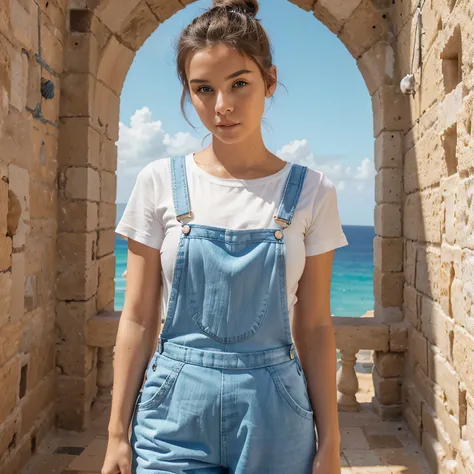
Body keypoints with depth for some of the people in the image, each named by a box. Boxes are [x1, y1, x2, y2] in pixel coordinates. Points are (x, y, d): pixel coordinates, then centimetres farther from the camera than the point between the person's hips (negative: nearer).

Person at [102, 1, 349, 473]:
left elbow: (314, 326, 0)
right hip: (174, 412, 0)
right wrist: (118, 433, 0)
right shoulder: (160, 182, -4)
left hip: (273, 415, 1)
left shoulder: (310, 191, -4)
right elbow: (137, 318, -1)